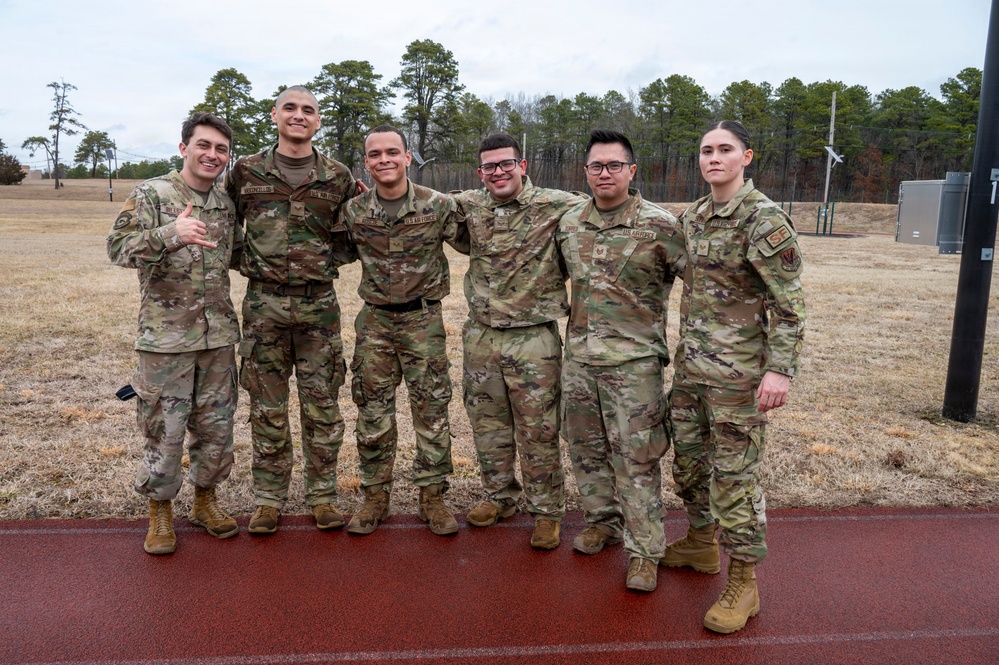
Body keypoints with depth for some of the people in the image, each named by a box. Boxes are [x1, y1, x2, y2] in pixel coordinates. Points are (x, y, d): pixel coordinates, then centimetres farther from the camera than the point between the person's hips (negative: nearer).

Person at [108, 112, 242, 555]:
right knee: (163, 429, 3)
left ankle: (205, 501, 31)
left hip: (218, 335, 5)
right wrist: (170, 235, -33)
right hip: (165, 336, -5)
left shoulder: (226, 203, 10)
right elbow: (118, 248, -18)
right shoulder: (151, 195, -6)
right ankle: (160, 511, 23)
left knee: (217, 425, 12)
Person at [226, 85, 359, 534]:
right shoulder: (246, 172, 4)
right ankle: (268, 498, 21)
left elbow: (353, 236, 13)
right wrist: (249, 261, 4)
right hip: (263, 303, 0)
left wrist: (329, 260, -1)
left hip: (319, 303, 0)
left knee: (322, 405, 5)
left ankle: (321, 494, 20)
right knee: (267, 407, 7)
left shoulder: (338, 178, 4)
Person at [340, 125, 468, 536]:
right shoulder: (353, 211, 0)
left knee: (432, 410, 2)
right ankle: (375, 496, 22)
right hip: (374, 320, 2)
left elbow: (471, 244, 6)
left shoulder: (438, 206, -7)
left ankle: (432, 497, 17)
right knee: (373, 412, 7)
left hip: (423, 318, -2)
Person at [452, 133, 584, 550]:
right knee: (487, 423, 16)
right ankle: (500, 497, 35)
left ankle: (547, 511, 20)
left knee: (539, 430, 3)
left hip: (534, 339, -4)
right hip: (480, 336, 5)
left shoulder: (558, 207, -8)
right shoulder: (468, 207, 5)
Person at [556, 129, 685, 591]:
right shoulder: (568, 224, 6)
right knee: (585, 448, 16)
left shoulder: (659, 226, -9)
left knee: (636, 458, 1)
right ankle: (601, 521, 36)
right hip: (578, 358, 5)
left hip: (634, 361, -5)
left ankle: (643, 550, 15)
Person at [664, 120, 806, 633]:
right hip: (691, 364, 8)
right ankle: (702, 543, 39)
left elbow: (789, 302, -15)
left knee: (734, 473, 0)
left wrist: (781, 368, -21)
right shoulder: (692, 217, 9)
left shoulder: (764, 220, -13)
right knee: (688, 457, 18)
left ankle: (743, 582, 15)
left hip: (738, 370, -8)